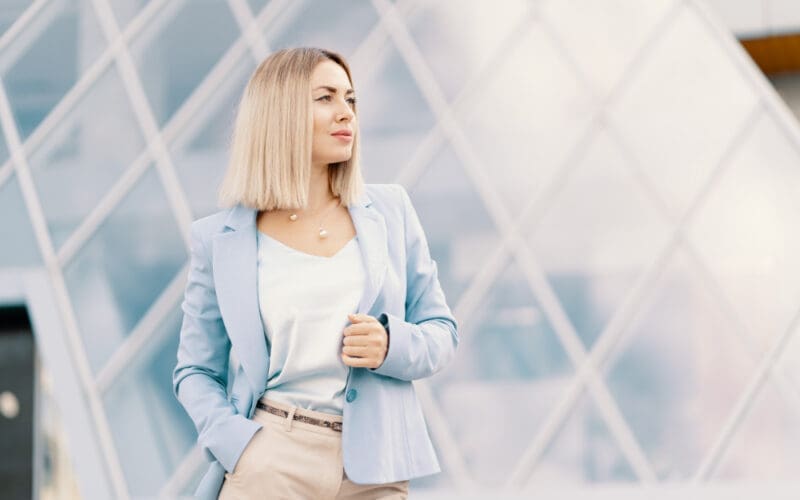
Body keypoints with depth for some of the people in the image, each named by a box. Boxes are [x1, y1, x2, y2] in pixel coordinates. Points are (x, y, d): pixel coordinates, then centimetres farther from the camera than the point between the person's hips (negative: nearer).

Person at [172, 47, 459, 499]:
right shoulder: (221, 239, 1)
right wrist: (239, 445, -10)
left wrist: (392, 346, -11)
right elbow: (196, 371, 7)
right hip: (272, 462, -2)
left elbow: (442, 332, 10)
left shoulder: (390, 211, 5)